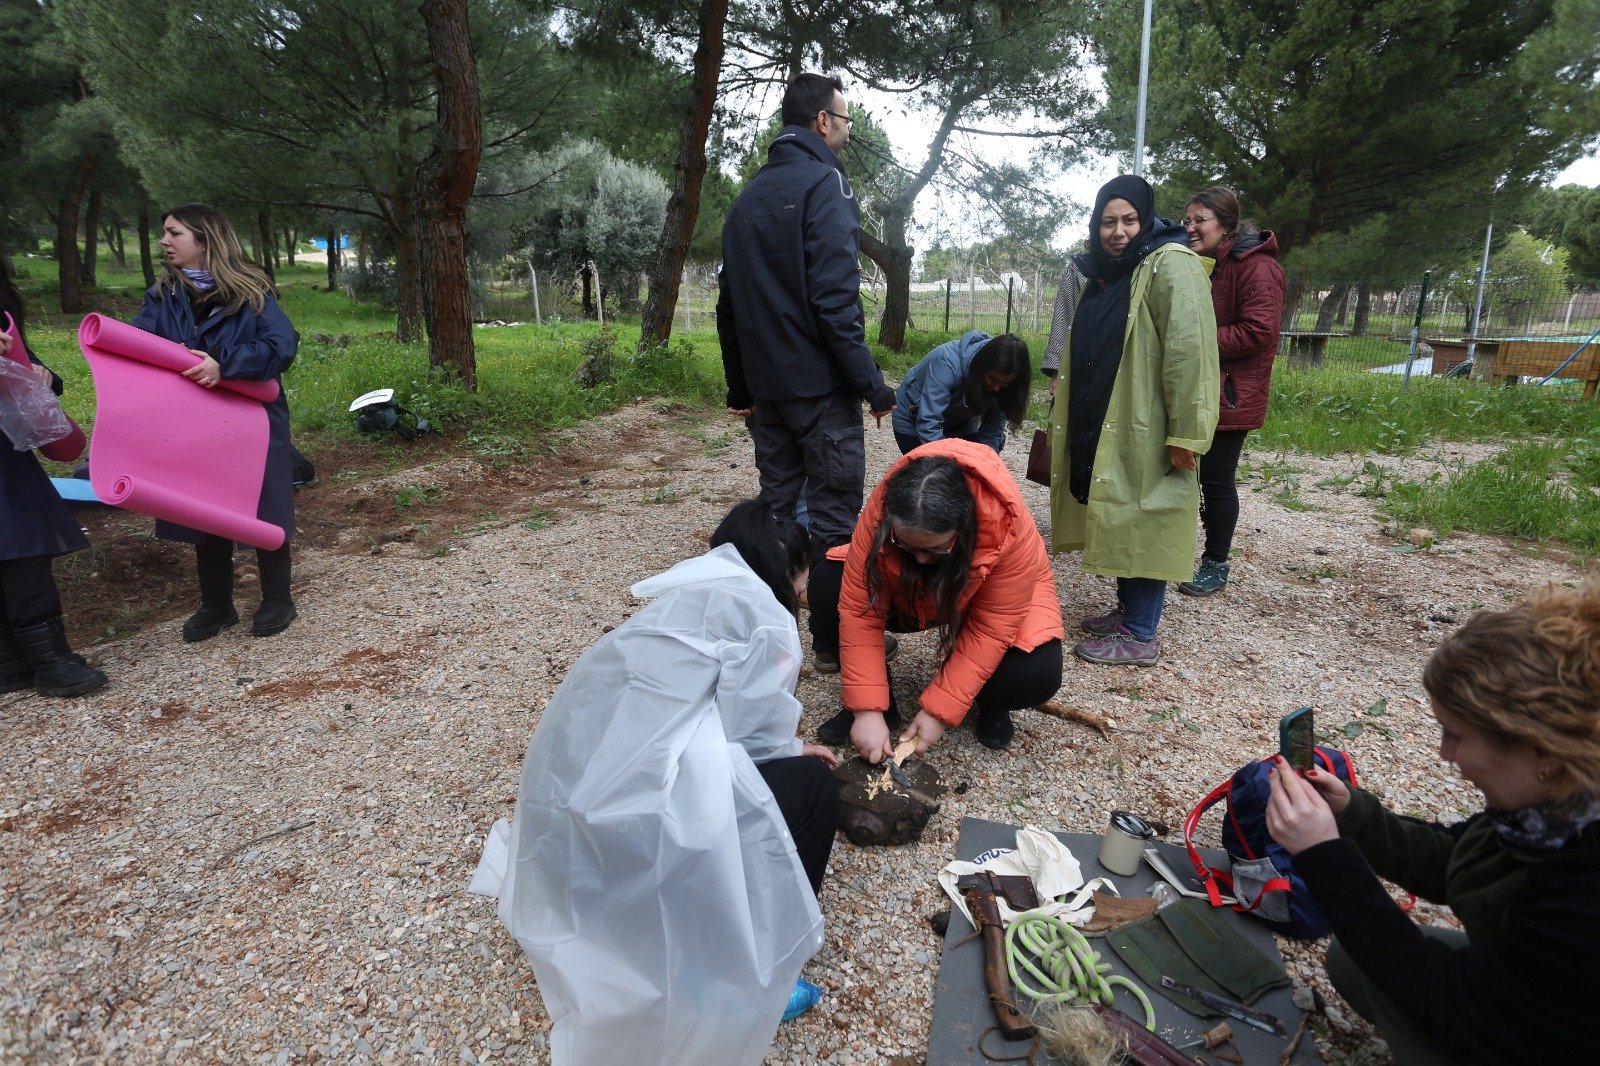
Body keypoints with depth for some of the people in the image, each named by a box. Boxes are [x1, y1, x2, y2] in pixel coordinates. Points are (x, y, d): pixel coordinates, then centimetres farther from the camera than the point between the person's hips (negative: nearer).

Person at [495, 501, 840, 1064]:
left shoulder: (691, 591, 22)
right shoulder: (764, 611, -3)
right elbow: (745, 728, -8)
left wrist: (782, 746, 30)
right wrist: (791, 750, 14)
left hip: (562, 775, 9)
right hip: (632, 797, -9)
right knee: (812, 782, 7)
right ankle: (746, 979, 17)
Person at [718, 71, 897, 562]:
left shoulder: (749, 195, 16)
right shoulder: (824, 185, -7)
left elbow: (729, 304, 16)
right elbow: (836, 300, -18)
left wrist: (740, 388, 20)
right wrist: (872, 384, -14)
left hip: (766, 386, 8)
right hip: (821, 384, -7)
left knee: (776, 506, 14)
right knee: (833, 513, -2)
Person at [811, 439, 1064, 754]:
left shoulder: (1009, 528, -38)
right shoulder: (881, 511, -34)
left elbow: (990, 630, -31)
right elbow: (860, 608, -30)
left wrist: (940, 711, -30)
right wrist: (867, 708, -32)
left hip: (987, 599, -2)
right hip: (909, 591, 2)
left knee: (1037, 672, -32)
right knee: (827, 582, -24)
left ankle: (991, 704, 6)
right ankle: (881, 702, -6)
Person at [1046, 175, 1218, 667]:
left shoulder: (1170, 265, -13)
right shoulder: (1104, 272, 14)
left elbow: (1190, 352, -21)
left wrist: (1185, 434, -24)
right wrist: (1071, 416, 25)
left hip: (1145, 433, -8)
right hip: (1101, 428, 9)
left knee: (1143, 525, -3)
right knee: (1121, 522, 16)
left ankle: (1140, 636, 6)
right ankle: (1126, 609, 30)